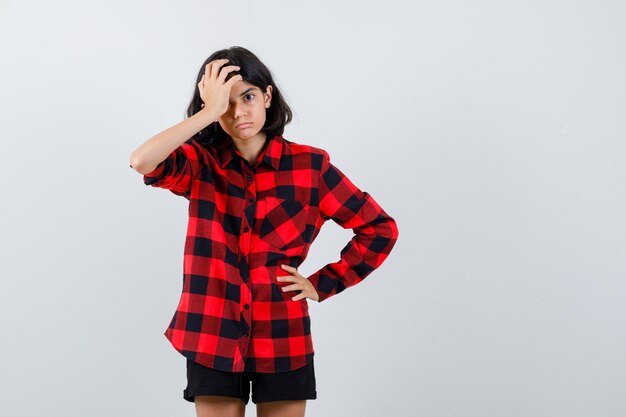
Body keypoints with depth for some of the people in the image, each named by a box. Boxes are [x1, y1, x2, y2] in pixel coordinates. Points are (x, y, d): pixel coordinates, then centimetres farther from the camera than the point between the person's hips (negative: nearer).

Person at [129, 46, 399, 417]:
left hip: (283, 338, 0)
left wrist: (322, 285, 0)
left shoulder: (308, 164, -1)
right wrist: (210, 111, -20)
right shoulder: (201, 163, 0)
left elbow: (380, 229, 4)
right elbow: (142, 162, -22)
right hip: (213, 338, 0)